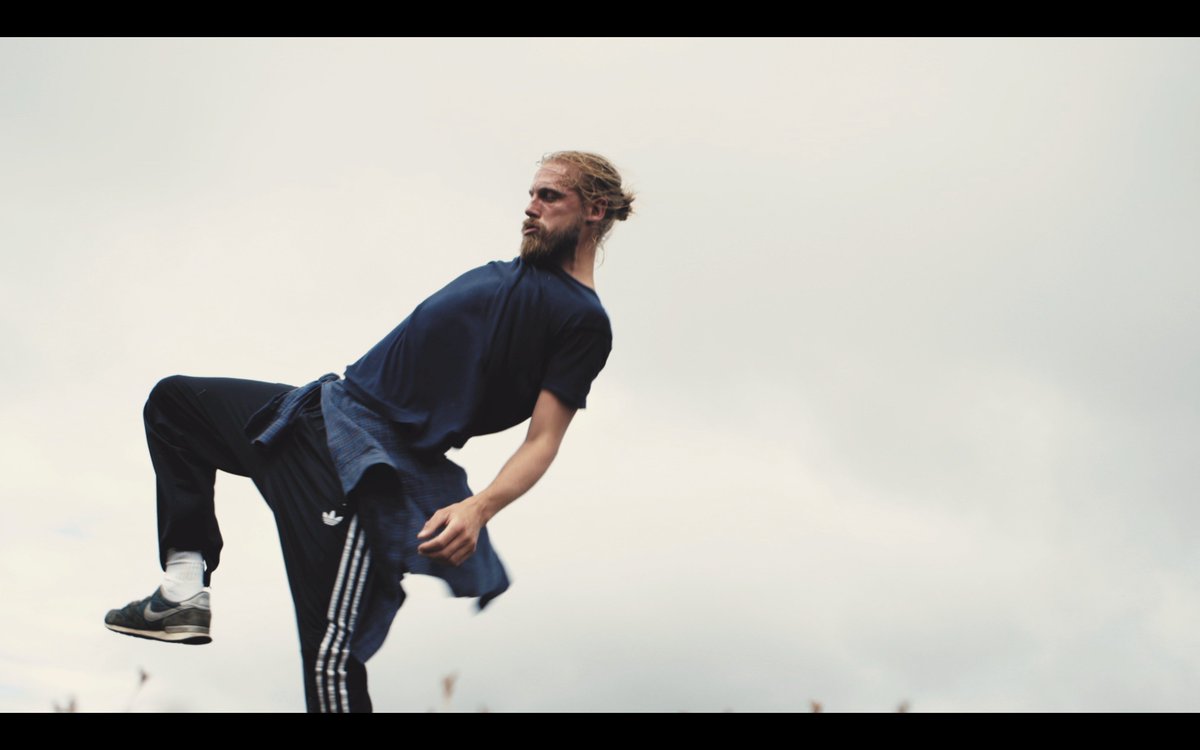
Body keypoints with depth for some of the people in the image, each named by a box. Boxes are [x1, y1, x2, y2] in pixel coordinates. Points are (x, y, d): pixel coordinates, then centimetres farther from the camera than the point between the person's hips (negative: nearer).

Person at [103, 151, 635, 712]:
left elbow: (543, 440, -17)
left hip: (368, 460, -10)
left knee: (332, 657, -19)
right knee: (173, 400, 21)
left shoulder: (583, 319, -10)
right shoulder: (516, 273, 18)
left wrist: (479, 507, -33)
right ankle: (186, 584, 6)